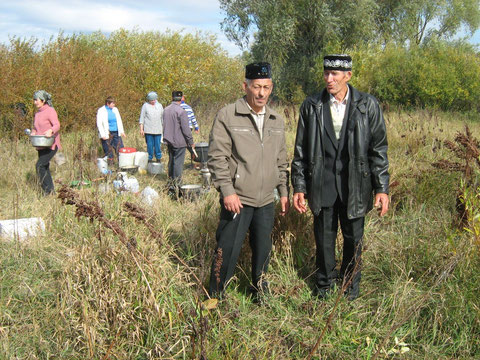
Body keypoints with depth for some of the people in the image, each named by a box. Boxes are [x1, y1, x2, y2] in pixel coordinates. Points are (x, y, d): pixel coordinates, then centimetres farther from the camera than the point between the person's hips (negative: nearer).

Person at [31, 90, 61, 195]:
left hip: (51, 145, -8)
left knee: (39, 165, -17)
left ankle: (48, 189, -9)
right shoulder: (37, 113, 14)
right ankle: (51, 191, 17)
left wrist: (50, 131, -41)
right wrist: (33, 133, 1)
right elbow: (35, 128, 23)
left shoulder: (50, 111, -10)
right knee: (44, 168, 9)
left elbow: (57, 125, -21)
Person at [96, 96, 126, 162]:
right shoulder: (101, 110, -3)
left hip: (116, 133, 5)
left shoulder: (115, 109, 12)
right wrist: (103, 135, -14)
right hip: (107, 134, -5)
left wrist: (121, 131, 9)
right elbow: (99, 124, -6)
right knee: (108, 151, -2)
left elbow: (119, 121, 19)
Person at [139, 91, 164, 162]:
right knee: (150, 145, 1)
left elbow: (162, 117, 17)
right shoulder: (145, 106, 3)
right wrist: (141, 129, -3)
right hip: (148, 130, -2)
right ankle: (149, 159, 10)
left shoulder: (159, 105, 11)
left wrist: (163, 128, 13)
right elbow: (142, 118, 3)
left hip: (158, 130, 2)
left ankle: (158, 159, 12)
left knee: (158, 145, 1)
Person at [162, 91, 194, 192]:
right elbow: (186, 129, -17)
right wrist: (191, 142, -7)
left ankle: (171, 181, 27)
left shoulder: (166, 110, 7)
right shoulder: (181, 111, -17)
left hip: (169, 141, 7)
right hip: (179, 142, -7)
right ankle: (176, 184, -4)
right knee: (178, 162, -3)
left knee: (171, 161, 18)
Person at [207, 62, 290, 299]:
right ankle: (214, 297, 16)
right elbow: (217, 157, -10)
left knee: (263, 249, 16)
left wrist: (284, 191, 14)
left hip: (266, 201, 5)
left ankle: (259, 289, 37)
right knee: (227, 251, -2)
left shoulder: (276, 121, 11)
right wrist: (227, 191, -16)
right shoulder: (227, 116, -7)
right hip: (237, 199, -5)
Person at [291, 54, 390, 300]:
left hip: (355, 185, 0)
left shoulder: (367, 106, -1)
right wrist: (299, 187, 2)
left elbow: (379, 149, 1)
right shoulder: (311, 107, 2)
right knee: (324, 237, 10)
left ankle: (350, 284, 34)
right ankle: (324, 282, 32)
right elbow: (301, 150, 5)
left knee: (353, 238, 11)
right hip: (322, 185, 1)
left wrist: (382, 188, -3)